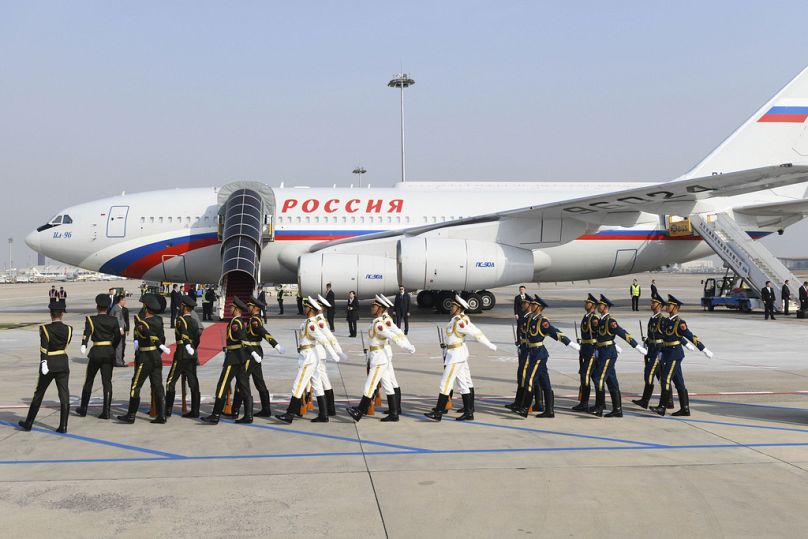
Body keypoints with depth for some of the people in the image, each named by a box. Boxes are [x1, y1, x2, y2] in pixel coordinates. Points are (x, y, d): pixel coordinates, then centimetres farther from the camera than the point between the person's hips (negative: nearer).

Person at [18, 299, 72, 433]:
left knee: (39, 394, 12)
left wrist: (43, 363, -25)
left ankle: (28, 423, 23)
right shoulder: (68, 329, -1)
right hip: (63, 364, 2)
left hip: (49, 364, -2)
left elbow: (43, 348, -19)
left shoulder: (45, 329, -10)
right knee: (64, 395, 2)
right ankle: (63, 426, 0)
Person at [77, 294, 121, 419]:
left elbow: (87, 333, -21)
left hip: (96, 352, -2)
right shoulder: (114, 320, 3)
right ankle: (106, 411, -4)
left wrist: (83, 346, -35)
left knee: (89, 381, 13)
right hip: (109, 352, 2)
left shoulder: (91, 319, -4)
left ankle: (83, 409, 24)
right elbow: (118, 337, 6)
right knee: (107, 382, 2)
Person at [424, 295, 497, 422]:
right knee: (463, 384, 11)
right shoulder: (457, 320, 10)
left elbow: (476, 333, -19)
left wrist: (490, 345, -15)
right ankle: (469, 412, 16)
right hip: (458, 354, 10)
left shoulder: (459, 322, -19)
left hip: (456, 355, -10)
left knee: (445, 383, -7)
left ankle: (438, 413, -4)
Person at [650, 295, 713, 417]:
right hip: (667, 354, 9)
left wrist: (705, 350, -10)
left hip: (675, 354, -9)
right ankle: (685, 409, 14)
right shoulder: (666, 321, 10)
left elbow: (691, 336, -13)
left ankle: (662, 407, -10)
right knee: (678, 382, 10)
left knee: (666, 380, -11)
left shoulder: (679, 323, -14)